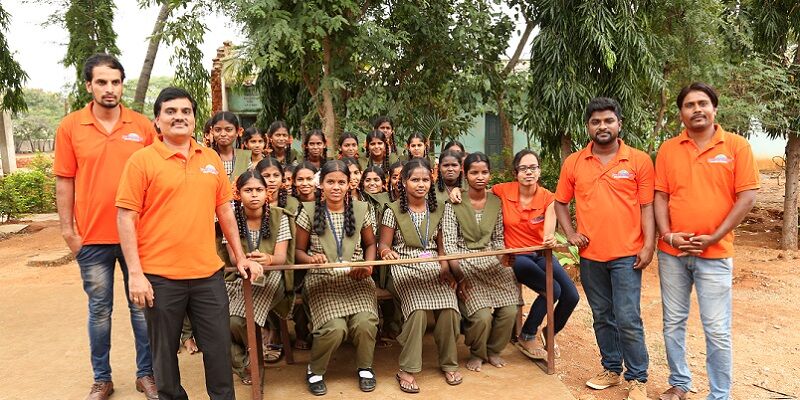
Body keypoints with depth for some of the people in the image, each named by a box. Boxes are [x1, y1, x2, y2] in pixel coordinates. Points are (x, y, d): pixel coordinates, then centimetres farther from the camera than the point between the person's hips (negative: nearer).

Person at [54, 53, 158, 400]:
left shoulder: (142, 125, 0)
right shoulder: (69, 127, 0)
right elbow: (64, 181, 2)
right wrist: (67, 229, -1)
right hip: (92, 237, 0)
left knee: (142, 306, 10)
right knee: (99, 310, 12)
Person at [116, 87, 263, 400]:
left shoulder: (211, 158, 8)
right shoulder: (142, 160, -4)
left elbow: (225, 210, 14)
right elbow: (125, 218, -7)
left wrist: (240, 256, 15)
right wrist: (135, 274, -11)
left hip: (208, 273, 3)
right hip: (160, 277, -3)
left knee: (219, 346, 11)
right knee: (165, 351, 12)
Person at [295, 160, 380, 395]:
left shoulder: (360, 209, 7)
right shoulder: (309, 211, 1)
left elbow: (370, 244, 19)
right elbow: (299, 251, 8)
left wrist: (368, 265, -1)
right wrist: (311, 259, -14)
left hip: (356, 279, 2)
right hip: (322, 279, -2)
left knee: (365, 323, -24)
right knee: (335, 327, -25)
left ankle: (365, 367, 8)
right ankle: (315, 370, 6)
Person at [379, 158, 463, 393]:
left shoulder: (438, 209, 10)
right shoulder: (393, 210, -1)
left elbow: (440, 245, 14)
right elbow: (384, 245, 1)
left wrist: (445, 268, -2)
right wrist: (387, 252, -23)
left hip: (433, 267, 3)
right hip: (405, 268, -3)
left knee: (449, 309, -22)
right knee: (418, 310, -30)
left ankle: (448, 363, 2)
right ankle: (407, 369, -14)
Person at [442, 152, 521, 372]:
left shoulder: (496, 202, 10)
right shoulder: (454, 202, -3)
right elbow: (449, 242, -8)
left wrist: (504, 256, -4)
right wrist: (460, 274, -18)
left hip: (491, 263, 4)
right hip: (464, 264, -4)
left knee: (509, 310, -14)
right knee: (482, 316, -20)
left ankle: (493, 350, 17)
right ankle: (476, 353, 13)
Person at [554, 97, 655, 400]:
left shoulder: (639, 161, -2)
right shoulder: (573, 163, 3)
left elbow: (646, 207, -2)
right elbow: (560, 202, 13)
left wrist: (649, 245, -9)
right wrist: (570, 233, 0)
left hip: (627, 255, -3)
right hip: (590, 256, 3)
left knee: (628, 320, -2)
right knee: (602, 317, 15)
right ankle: (611, 369, 31)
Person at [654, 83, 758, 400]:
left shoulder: (736, 146, -1)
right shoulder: (668, 149, 6)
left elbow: (747, 197, -5)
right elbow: (661, 196, 5)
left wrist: (713, 238, -11)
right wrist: (668, 235, -8)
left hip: (714, 253, -3)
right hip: (672, 252, 3)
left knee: (717, 329, 2)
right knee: (673, 323, 11)